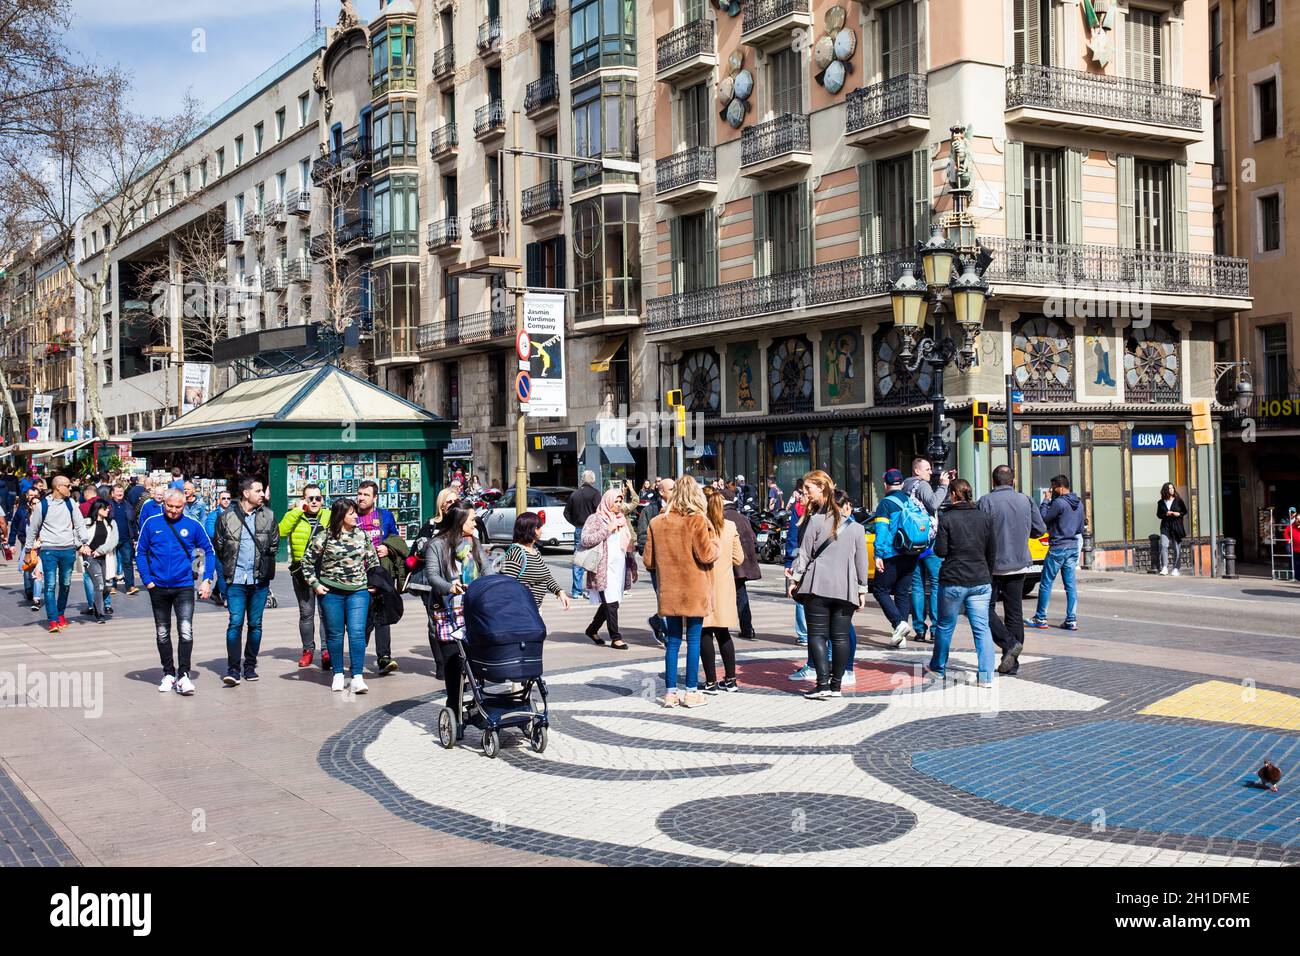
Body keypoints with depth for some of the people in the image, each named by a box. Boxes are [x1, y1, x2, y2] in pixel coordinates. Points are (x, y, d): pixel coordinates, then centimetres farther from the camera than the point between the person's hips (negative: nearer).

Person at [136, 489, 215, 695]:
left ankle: (183, 675, -11)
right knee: (162, 633, 12)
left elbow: (209, 551, 6)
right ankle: (168, 673, 25)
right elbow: (140, 553, 5)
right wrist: (147, 580, -3)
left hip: (184, 587, -2)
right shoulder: (152, 524, -1)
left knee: (186, 631, -15)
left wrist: (207, 579, -2)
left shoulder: (192, 525, -2)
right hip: (158, 587, 2)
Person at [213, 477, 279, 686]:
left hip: (260, 580, 2)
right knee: (235, 622, -9)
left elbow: (274, 545, 14)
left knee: (255, 624, 8)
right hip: (236, 580, -2)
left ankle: (250, 666, 19)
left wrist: (264, 565, 10)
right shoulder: (227, 516, -2)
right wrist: (230, 566, 9)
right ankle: (233, 669, -5)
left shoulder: (268, 516, 5)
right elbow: (218, 545, 9)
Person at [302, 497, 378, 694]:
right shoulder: (324, 537, -4)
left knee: (357, 632, -9)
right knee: (334, 634, 7)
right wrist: (315, 584, -1)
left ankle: (357, 677, -9)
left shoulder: (362, 535, 6)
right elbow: (307, 561, 4)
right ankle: (338, 675, 19)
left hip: (358, 591, 1)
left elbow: (373, 560, 16)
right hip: (331, 592, -1)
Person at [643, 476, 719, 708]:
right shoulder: (697, 521, -12)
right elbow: (707, 555, -13)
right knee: (693, 640, 5)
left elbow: (649, 561, 5)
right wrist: (713, 541, 6)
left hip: (669, 592, 4)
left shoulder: (657, 523, 1)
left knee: (672, 641, 11)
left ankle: (670, 692, 12)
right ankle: (691, 692, 8)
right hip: (695, 591, -3)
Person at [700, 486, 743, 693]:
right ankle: (730, 679, 16)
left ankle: (711, 681, 1)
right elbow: (739, 559, 7)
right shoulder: (731, 527, 1)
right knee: (722, 632, 15)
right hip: (724, 585, 5)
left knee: (705, 634, 1)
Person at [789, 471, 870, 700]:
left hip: (818, 586, -4)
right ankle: (836, 685, 10)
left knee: (817, 635, 0)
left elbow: (804, 553, -5)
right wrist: (862, 589, 15)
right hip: (845, 587, 4)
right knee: (841, 636, 8)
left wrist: (794, 579, 4)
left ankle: (823, 683, -9)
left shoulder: (817, 519, -7)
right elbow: (861, 558, 11)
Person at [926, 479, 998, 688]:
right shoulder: (986, 517, 3)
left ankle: (938, 668, 30)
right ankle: (985, 676, -4)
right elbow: (992, 552, 7)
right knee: (982, 628, 2)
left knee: (945, 626, 14)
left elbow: (940, 551, -10)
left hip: (953, 582, -2)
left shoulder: (948, 518, -9)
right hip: (980, 582, 3)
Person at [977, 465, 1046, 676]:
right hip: (1018, 565, 5)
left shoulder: (987, 501, -11)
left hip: (993, 565, -5)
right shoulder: (1026, 501, 3)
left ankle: (1009, 643, -12)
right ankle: (1011, 663, 10)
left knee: (986, 608, 7)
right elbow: (1040, 529, 8)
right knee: (1015, 613, 8)